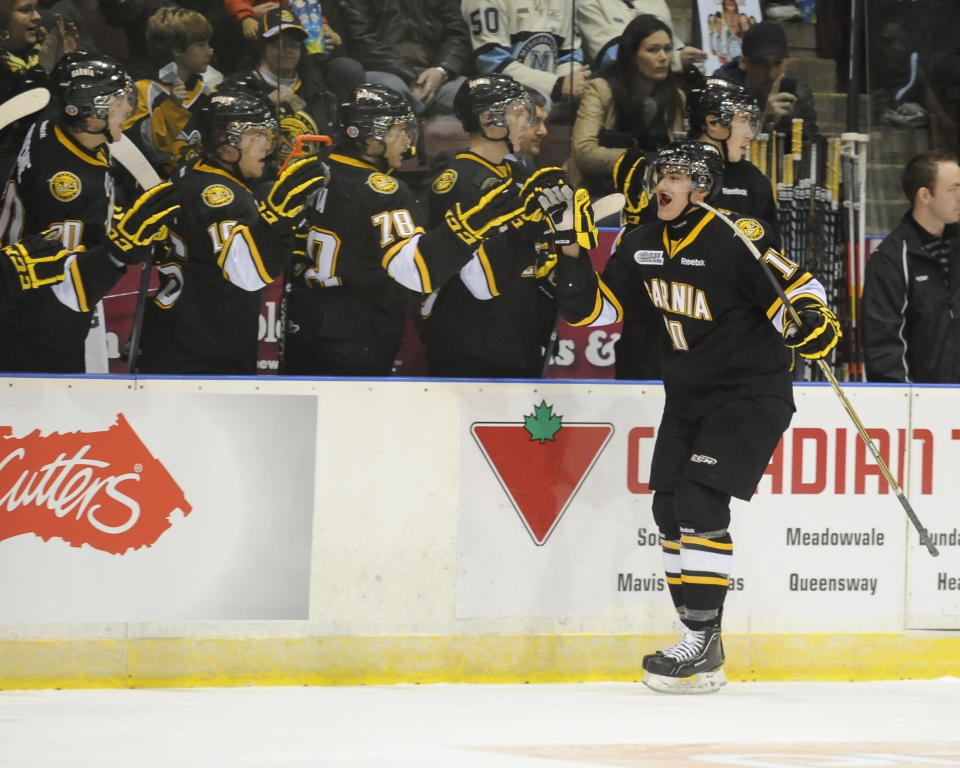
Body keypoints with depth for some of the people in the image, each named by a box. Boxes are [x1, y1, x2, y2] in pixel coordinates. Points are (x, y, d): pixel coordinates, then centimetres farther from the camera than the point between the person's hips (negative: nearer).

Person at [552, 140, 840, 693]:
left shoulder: (736, 240, -18)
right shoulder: (642, 246, 4)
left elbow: (798, 287, -16)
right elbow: (594, 309, 7)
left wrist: (813, 322, -37)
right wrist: (572, 253, -6)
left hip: (753, 394, -8)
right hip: (689, 394, 8)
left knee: (700, 500, -19)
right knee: (670, 508, 3)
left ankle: (704, 647, -16)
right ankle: (698, 642, 13)